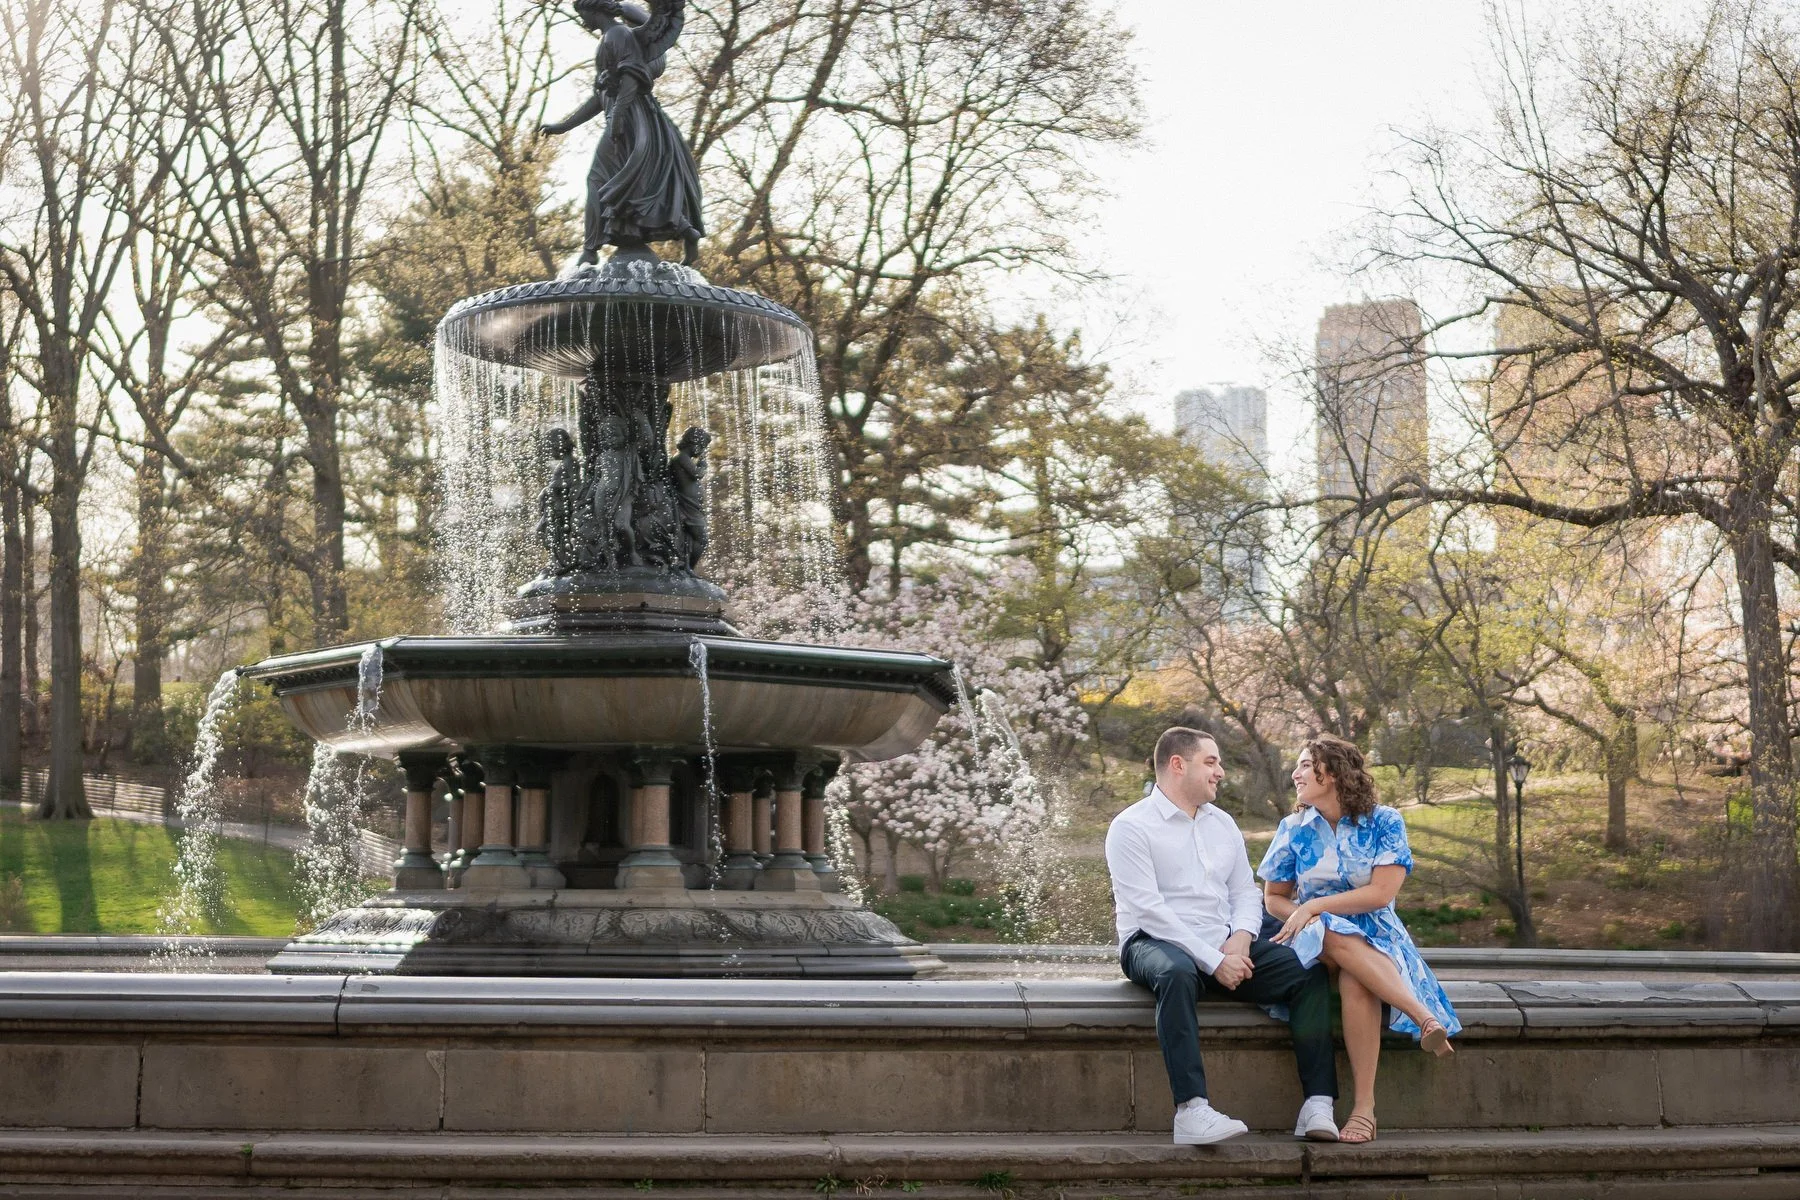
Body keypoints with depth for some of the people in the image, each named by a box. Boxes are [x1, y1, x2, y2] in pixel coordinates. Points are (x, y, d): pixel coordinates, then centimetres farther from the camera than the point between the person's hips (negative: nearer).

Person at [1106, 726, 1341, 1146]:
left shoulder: (1222, 824, 19)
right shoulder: (1132, 827, -5)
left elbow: (1245, 892, 17)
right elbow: (1148, 909, -14)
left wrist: (1241, 938, -7)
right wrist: (1213, 962, -19)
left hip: (1224, 947, 7)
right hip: (1155, 943, -6)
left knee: (1310, 972, -14)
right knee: (1177, 972, -42)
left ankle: (1317, 1106, -21)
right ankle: (1192, 1111, -49)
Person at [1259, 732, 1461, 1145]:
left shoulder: (1384, 822, -1)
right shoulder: (1293, 829, 7)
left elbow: (1381, 892, -11)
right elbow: (1273, 898, 13)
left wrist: (1314, 907, -14)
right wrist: (1302, 918, -10)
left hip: (1377, 937, -1)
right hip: (1316, 941, 1)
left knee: (1354, 982, -40)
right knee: (1339, 939, -39)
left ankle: (1365, 1107, -45)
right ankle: (1426, 1018, -46)